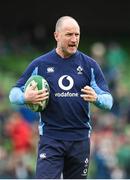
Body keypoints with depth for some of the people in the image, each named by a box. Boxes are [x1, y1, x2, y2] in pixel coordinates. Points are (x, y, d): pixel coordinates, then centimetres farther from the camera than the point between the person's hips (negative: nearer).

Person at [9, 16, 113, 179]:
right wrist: (26, 97, -17)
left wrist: (96, 98, -21)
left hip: (80, 139, 2)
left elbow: (108, 101, 3)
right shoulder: (40, 64, 2)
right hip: (50, 138, -2)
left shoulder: (89, 65, 5)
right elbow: (14, 93, 7)